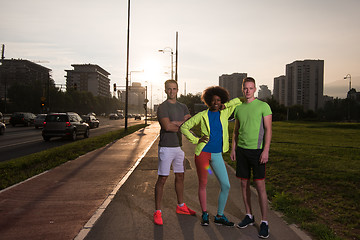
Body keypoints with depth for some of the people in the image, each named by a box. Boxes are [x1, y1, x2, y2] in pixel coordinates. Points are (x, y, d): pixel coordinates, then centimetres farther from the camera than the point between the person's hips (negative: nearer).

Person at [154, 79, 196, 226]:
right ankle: (157, 212, 7)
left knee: (180, 176, 16)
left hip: (178, 146, 7)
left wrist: (176, 122, -14)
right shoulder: (163, 107, -7)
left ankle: (181, 206, 32)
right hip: (166, 147, -7)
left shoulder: (182, 107, 13)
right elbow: (167, 127, -20)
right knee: (162, 179, -3)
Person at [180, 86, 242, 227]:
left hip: (217, 155, 3)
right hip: (203, 153, -3)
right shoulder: (202, 115, -2)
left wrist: (226, 105, 3)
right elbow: (184, 127, 2)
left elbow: (238, 101, 17)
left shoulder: (224, 113, 6)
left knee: (226, 186, 0)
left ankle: (219, 216, 17)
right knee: (203, 184, 5)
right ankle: (204, 214, 25)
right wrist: (195, 140, -5)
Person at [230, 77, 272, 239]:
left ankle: (264, 222, 7)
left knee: (260, 185, -4)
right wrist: (233, 149, 10)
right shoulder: (238, 108, 11)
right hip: (241, 150, 5)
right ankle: (249, 216, 24)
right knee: (244, 184, 9)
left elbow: (268, 130, -7)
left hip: (257, 150, -5)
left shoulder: (263, 106, -3)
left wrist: (265, 150, -16)